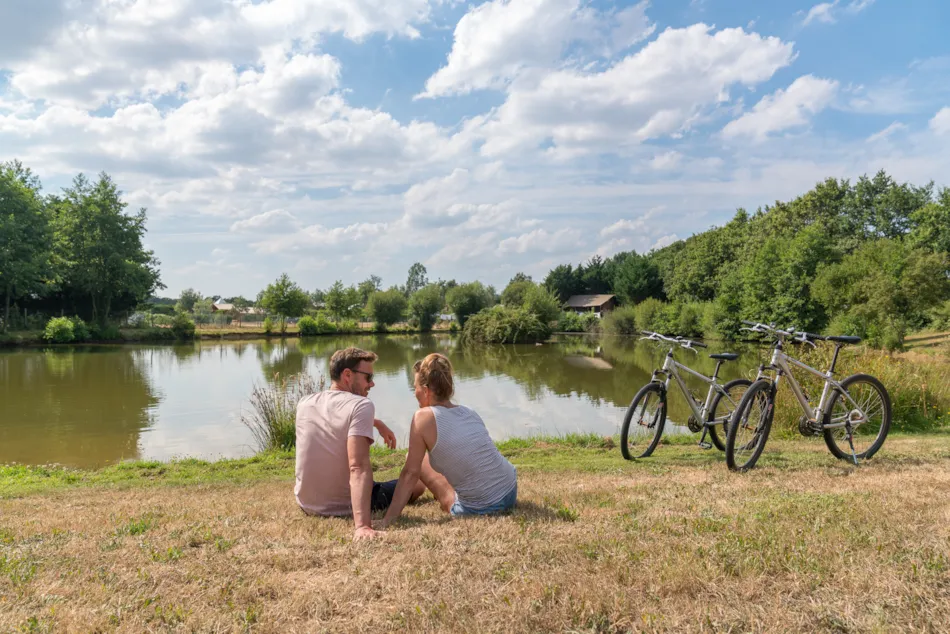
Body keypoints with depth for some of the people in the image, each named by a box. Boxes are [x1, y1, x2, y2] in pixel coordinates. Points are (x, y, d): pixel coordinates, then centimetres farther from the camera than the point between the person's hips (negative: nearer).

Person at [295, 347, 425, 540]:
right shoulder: (361, 405, -22)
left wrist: (375, 422, 19)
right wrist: (362, 525, -41)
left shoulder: (304, 404, -3)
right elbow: (359, 467, -34)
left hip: (308, 506, 6)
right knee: (417, 483, 21)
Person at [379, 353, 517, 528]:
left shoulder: (424, 417, -13)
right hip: (511, 493, 6)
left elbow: (410, 474, -12)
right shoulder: (470, 413, 4)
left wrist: (388, 519, -7)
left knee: (417, 460, 15)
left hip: (479, 510, -6)